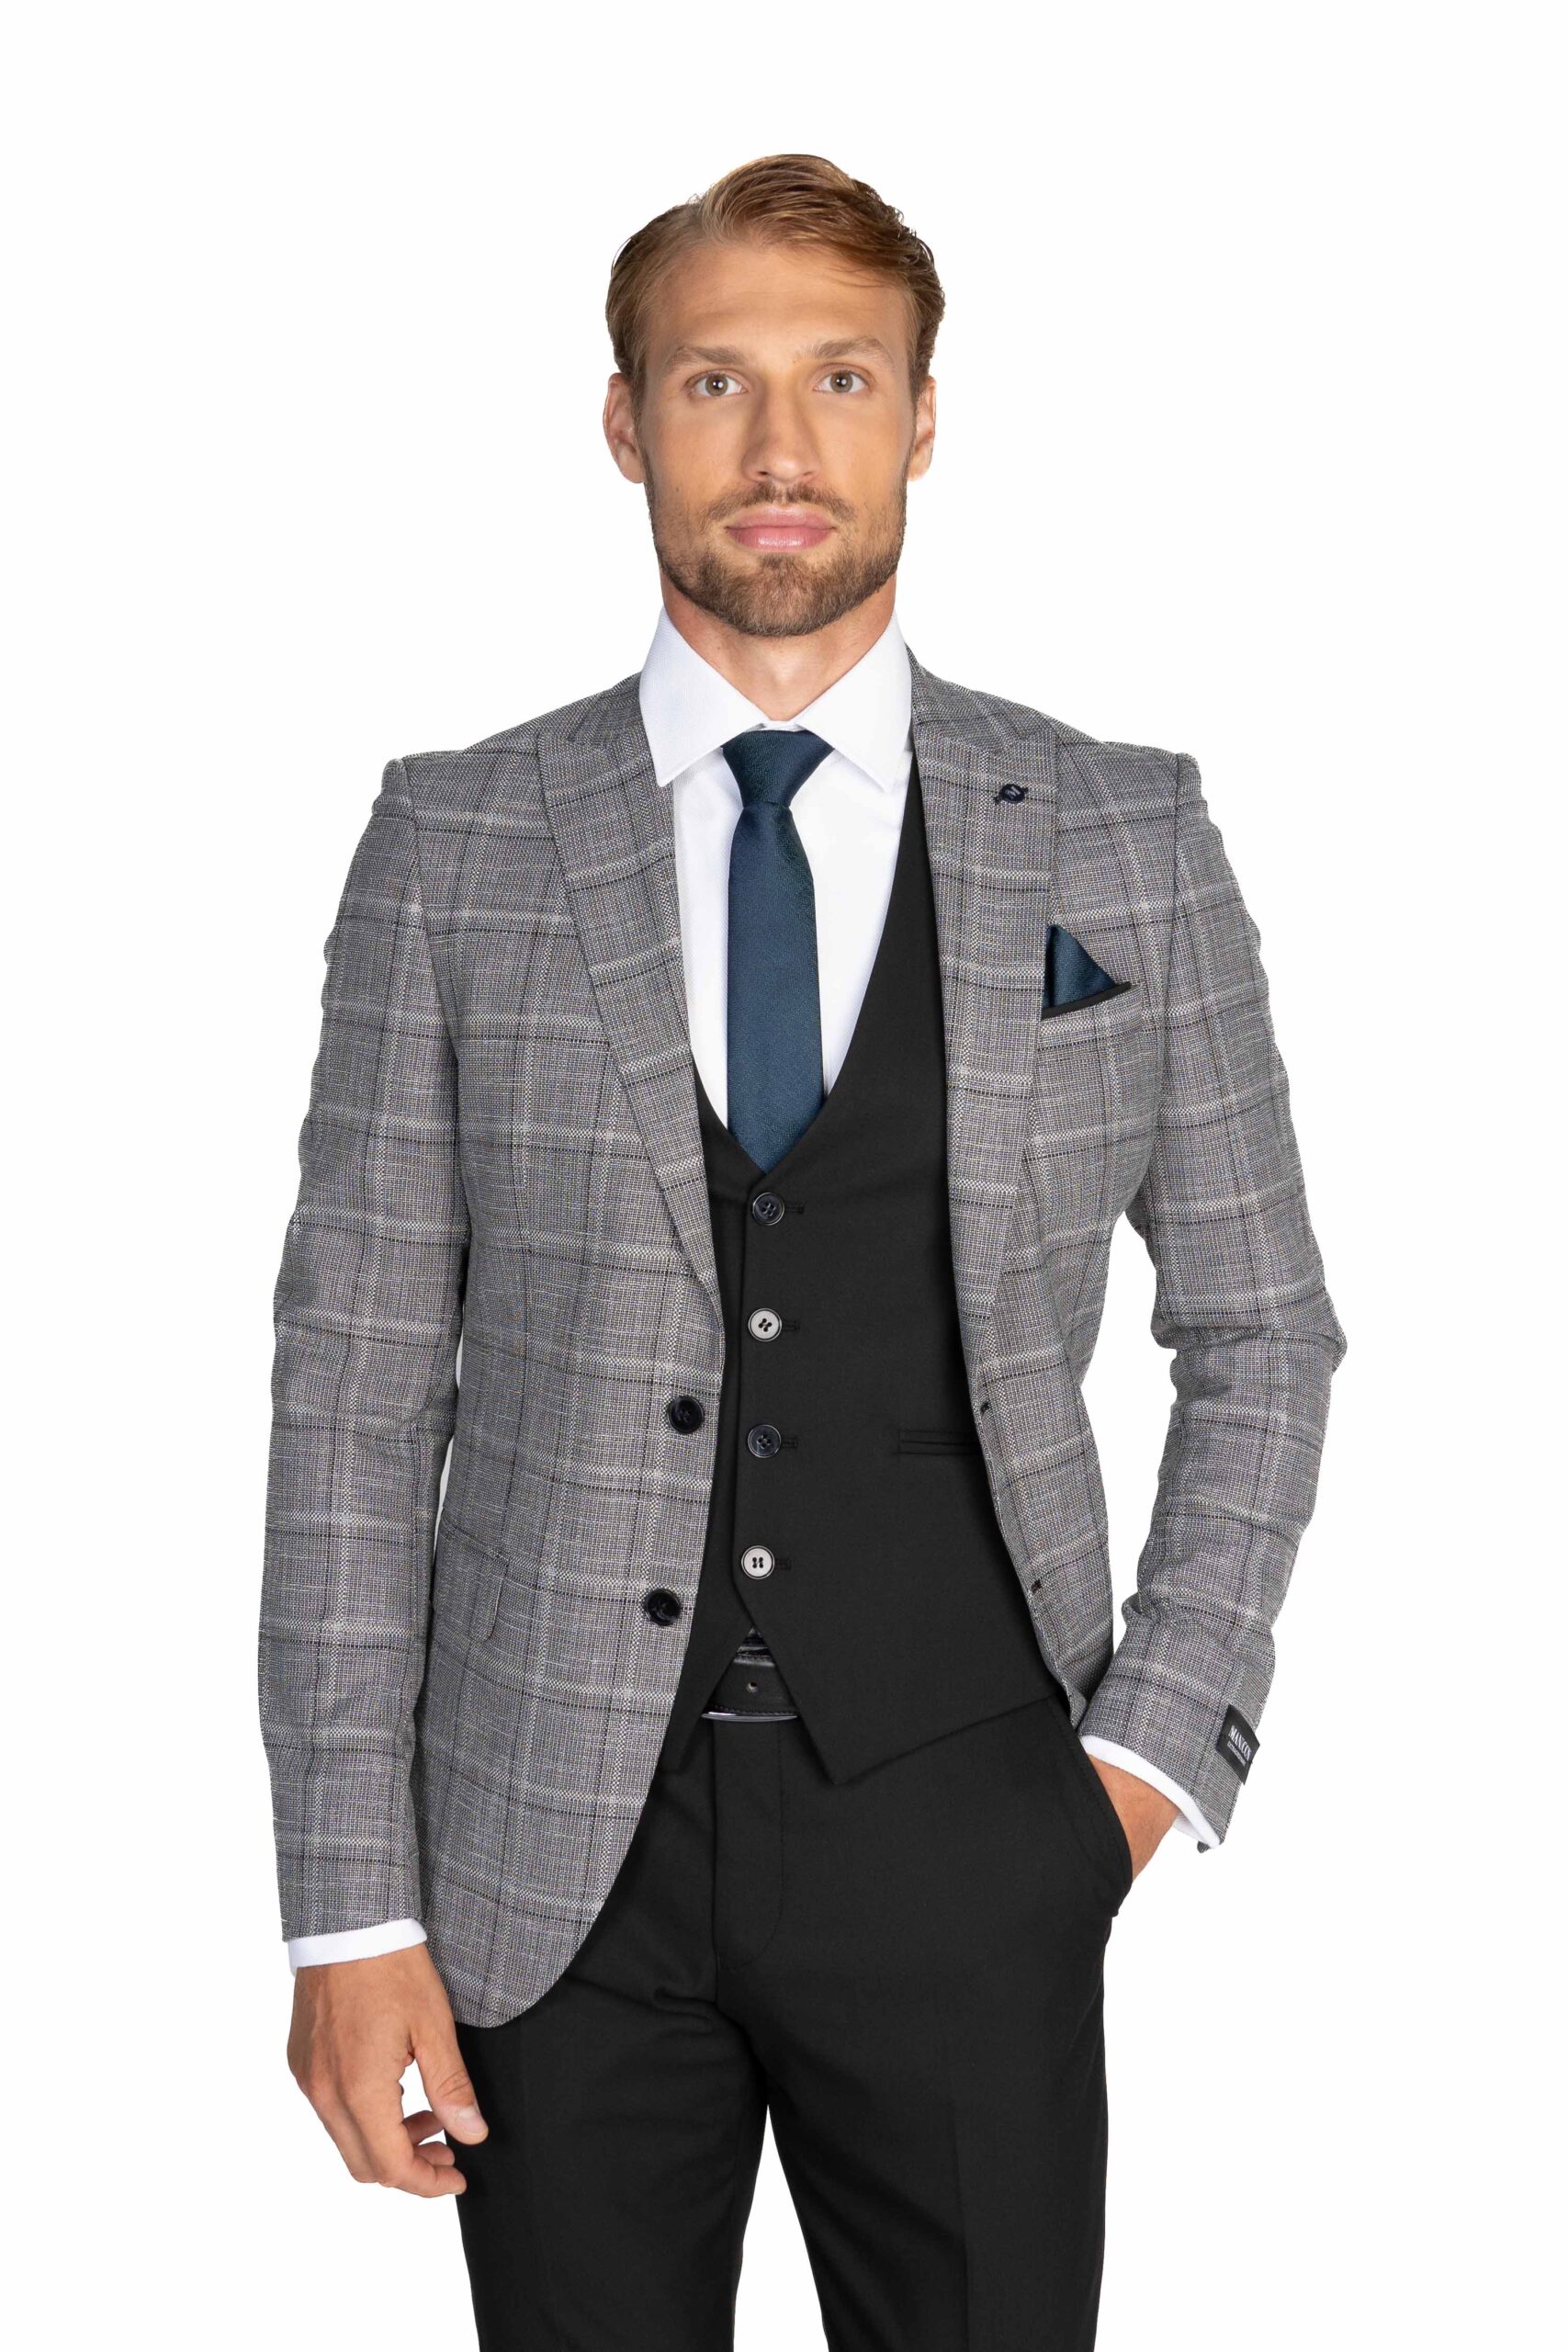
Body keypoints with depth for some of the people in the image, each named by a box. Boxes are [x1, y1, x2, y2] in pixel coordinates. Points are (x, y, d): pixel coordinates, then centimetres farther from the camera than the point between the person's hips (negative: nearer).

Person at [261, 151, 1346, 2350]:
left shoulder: (1125, 840, 2)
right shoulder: (455, 845, 1)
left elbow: (1259, 1330, 10)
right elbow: (358, 1377, 0)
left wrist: (1162, 1740, -1)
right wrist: (350, 1905, -4)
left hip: (960, 1836, 0)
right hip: (558, 1839, 0)